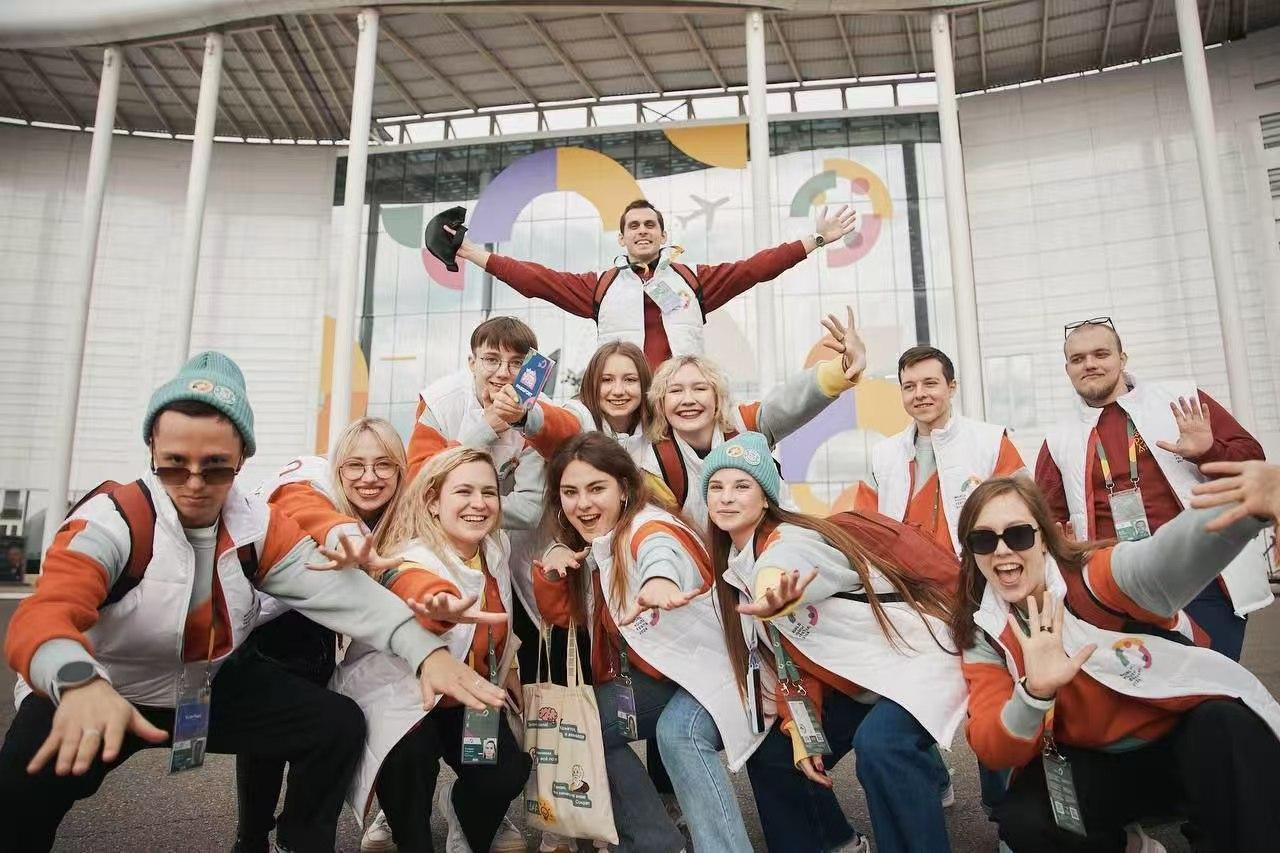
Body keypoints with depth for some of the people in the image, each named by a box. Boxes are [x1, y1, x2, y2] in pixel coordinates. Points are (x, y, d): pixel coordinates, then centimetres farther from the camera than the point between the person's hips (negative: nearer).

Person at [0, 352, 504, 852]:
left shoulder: (259, 526, -10)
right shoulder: (111, 519, -23)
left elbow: (338, 590, -19)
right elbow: (42, 615, -39)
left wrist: (426, 651, -34)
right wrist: (81, 682, -64)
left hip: (210, 690, 4)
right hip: (103, 693, -4)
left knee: (339, 725, -8)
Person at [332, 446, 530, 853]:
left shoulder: (497, 548, -8)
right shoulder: (414, 562, -28)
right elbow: (423, 593, -56)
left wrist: (508, 671, 18)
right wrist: (443, 609, -78)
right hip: (399, 693, -5)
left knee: (510, 770, -12)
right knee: (412, 756, -32)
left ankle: (466, 818, 24)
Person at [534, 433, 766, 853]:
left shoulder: (649, 527, -25)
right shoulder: (585, 543, 1)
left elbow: (660, 551, -51)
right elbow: (562, 615, 9)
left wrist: (659, 581, -76)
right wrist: (550, 571, -12)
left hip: (710, 667, -9)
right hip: (650, 673, 9)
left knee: (678, 732, -34)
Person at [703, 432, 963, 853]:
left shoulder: (789, 542, -23)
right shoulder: (736, 568, 1)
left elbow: (779, 571, -51)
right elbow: (785, 657, 7)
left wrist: (772, 597, -73)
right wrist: (803, 736, 2)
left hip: (914, 658, -9)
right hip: (852, 683, 9)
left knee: (879, 746, -35)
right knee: (771, 759, 9)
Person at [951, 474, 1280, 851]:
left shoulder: (1096, 576, -20)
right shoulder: (983, 633, -10)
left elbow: (1166, 558, -44)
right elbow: (992, 751, -17)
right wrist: (1035, 692, -37)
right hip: (1094, 765, 3)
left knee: (1227, 724, -33)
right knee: (1020, 820, -24)